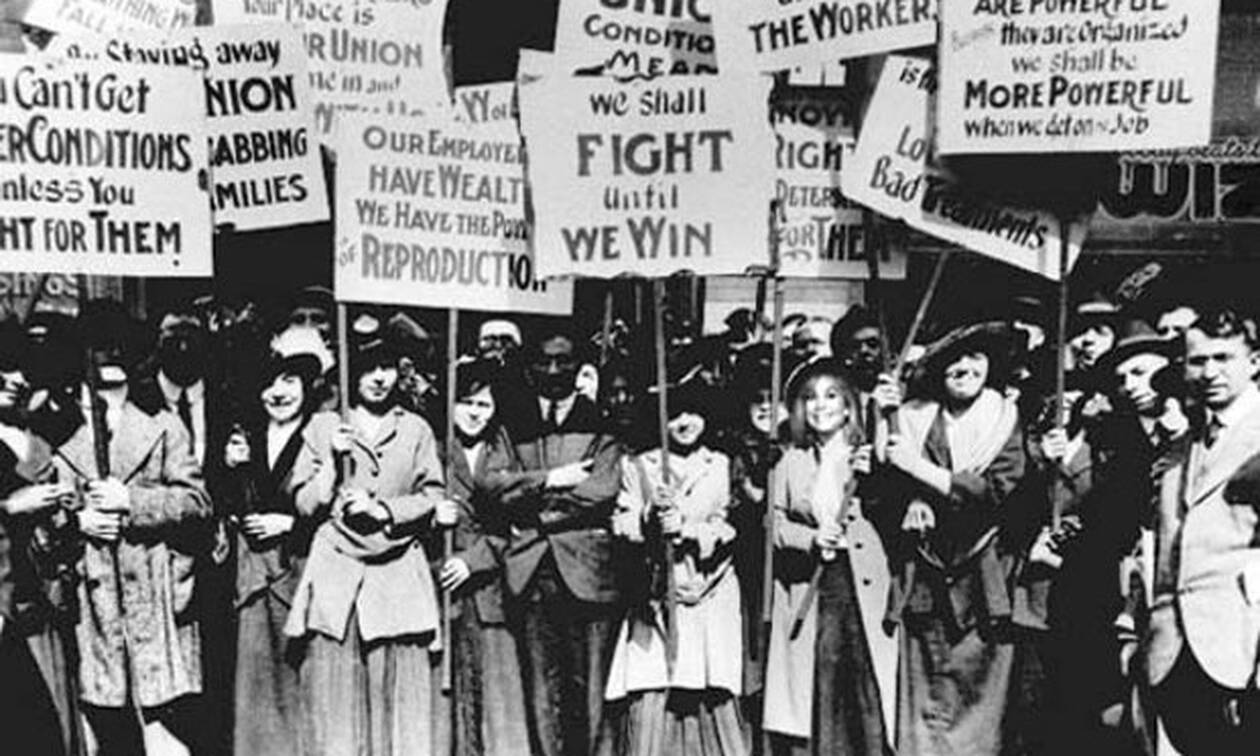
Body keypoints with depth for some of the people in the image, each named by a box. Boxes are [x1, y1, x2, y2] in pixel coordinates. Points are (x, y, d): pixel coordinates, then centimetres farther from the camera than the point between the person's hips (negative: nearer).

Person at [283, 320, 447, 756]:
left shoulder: (416, 430, 11)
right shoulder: (323, 427, 8)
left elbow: (431, 499, 6)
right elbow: (305, 504, 4)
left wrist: (384, 509, -7)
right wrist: (334, 460, -8)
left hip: (399, 577, 1)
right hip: (336, 576, -1)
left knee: (402, 694, -1)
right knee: (335, 699, -2)